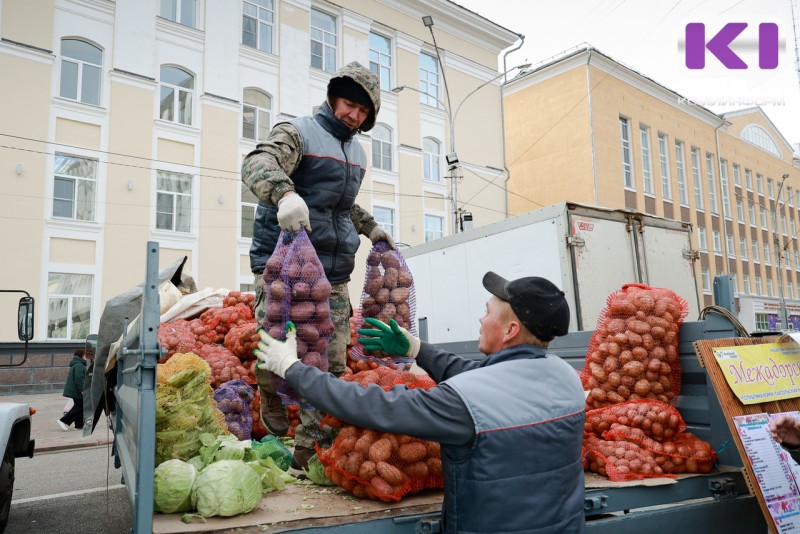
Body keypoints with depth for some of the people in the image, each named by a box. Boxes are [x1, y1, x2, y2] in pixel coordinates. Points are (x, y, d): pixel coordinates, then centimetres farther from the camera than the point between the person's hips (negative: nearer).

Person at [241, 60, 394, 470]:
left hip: (334, 276, 6)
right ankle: (273, 431, 18)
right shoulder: (298, 133, -2)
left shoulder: (357, 153, 22)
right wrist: (284, 193, -42)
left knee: (332, 367, 2)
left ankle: (309, 453, 14)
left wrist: (371, 228, 32)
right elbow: (257, 163, -22)